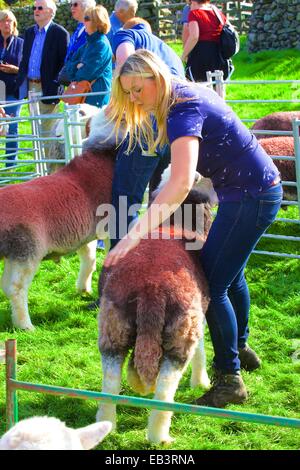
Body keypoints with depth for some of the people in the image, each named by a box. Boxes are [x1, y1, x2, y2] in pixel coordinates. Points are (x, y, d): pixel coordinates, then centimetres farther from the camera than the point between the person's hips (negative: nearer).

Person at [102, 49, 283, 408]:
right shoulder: (189, 93, 4)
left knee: (211, 284, -7)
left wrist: (134, 235, -40)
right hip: (260, 188, 10)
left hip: (251, 197, -10)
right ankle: (241, 349, 44)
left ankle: (230, 379, 2)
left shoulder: (183, 112, -25)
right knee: (230, 273, 25)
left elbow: (181, 183, -38)